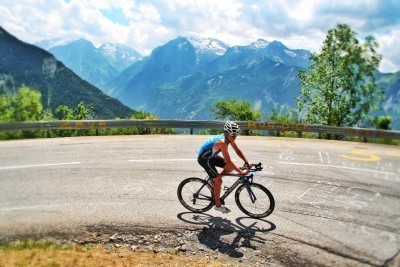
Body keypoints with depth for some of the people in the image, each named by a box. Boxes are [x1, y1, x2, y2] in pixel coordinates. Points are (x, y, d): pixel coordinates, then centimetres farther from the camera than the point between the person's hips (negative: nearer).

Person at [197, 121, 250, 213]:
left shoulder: (229, 138, -10)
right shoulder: (222, 142, -35)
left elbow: (237, 150, -2)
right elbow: (228, 161, -35)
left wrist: (247, 162, -10)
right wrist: (241, 172, -33)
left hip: (212, 156, 9)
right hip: (204, 159, -8)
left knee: (231, 168, 1)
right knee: (218, 181, -7)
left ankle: (214, 181, 17)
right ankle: (218, 205, 10)